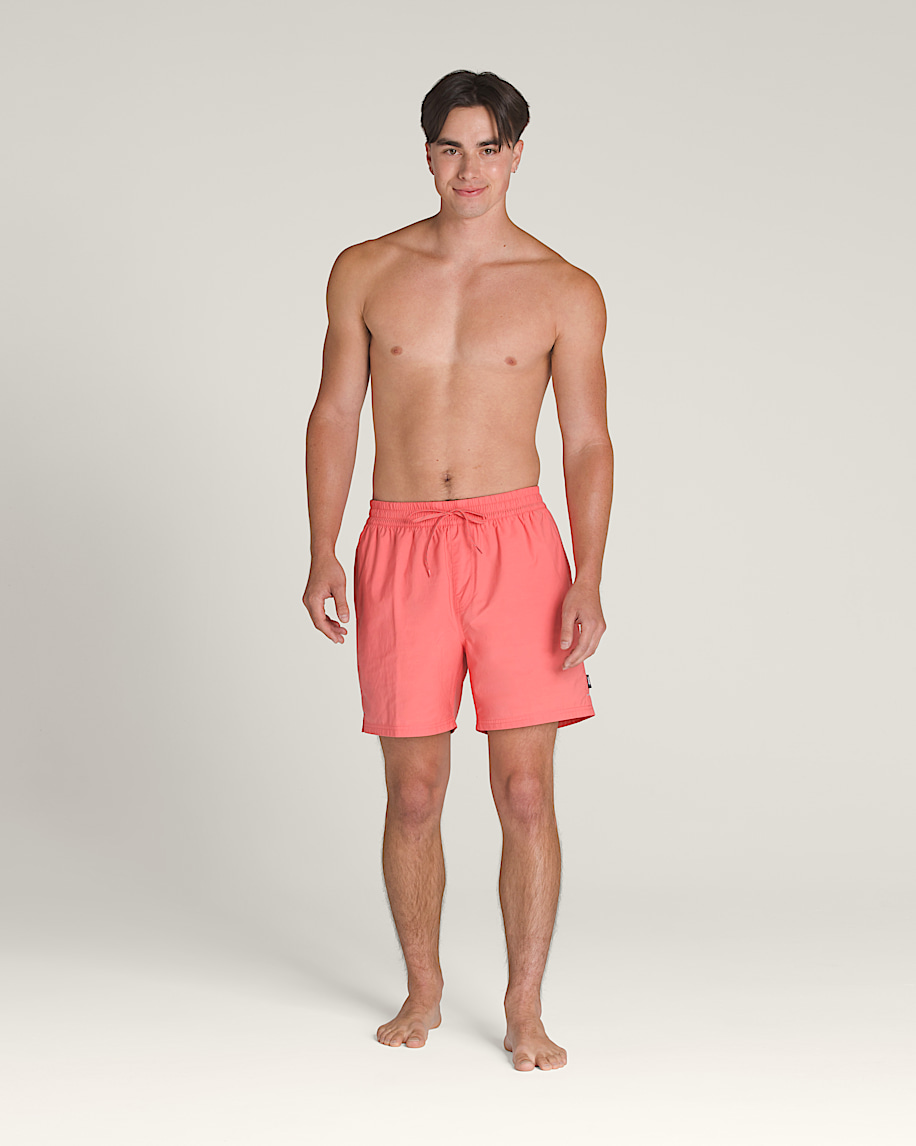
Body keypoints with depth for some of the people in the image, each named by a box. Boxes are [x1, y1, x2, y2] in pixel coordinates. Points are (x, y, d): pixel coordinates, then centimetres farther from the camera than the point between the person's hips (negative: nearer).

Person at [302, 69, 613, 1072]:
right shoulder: (367, 272, 6)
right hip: (399, 547, 1)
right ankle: (423, 992, 25)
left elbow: (588, 442, 2)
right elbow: (334, 415, 9)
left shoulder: (565, 292, 2)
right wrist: (322, 555, 0)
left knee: (526, 793, -2)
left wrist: (588, 581, -9)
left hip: (514, 543, -1)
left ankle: (525, 1010, 12)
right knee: (413, 795, 7)